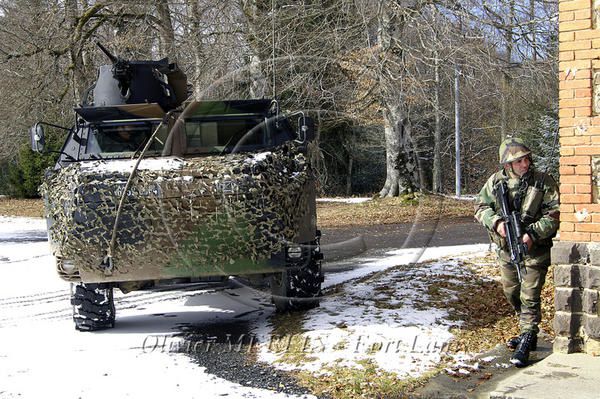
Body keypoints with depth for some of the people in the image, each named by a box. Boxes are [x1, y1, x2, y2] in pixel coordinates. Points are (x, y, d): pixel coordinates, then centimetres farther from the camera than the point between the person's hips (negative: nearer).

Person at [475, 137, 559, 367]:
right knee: (511, 294, 17)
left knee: (529, 297, -8)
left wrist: (533, 233, -23)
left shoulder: (544, 182, -8)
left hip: (534, 251, -5)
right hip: (506, 251, 5)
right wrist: (496, 222, -16)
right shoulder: (495, 182, 0)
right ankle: (528, 332, 36)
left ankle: (526, 343, -1)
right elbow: (481, 208, 4)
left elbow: (554, 214, -11)